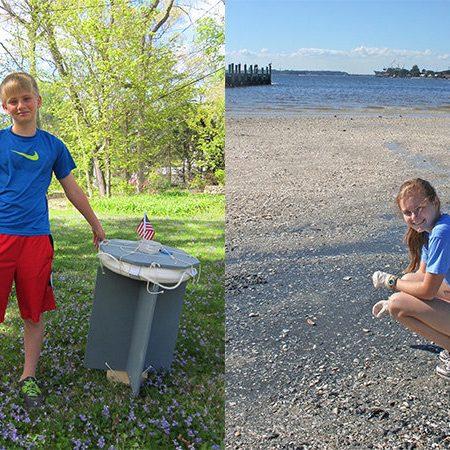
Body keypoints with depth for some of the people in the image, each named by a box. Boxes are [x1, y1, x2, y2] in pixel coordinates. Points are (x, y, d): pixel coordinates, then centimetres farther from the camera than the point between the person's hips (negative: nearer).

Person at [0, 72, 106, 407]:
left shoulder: (52, 146, 8)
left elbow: (72, 189, 17)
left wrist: (97, 226, 22)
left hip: (36, 238, 1)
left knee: (34, 313, 8)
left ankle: (29, 377, 22)